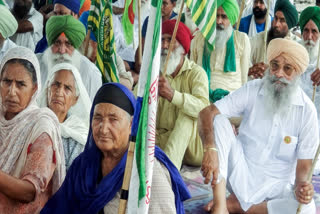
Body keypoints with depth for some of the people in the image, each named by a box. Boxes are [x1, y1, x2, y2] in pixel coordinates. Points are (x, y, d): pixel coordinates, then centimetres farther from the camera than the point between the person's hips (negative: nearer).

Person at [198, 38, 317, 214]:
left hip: (277, 185, -1)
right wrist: (210, 149, -34)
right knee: (218, 120, -20)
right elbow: (207, 113, -16)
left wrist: (300, 186, -29)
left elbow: (304, 164, -6)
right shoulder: (253, 90, -7)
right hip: (242, 173, 1)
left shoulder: (306, 110, -9)